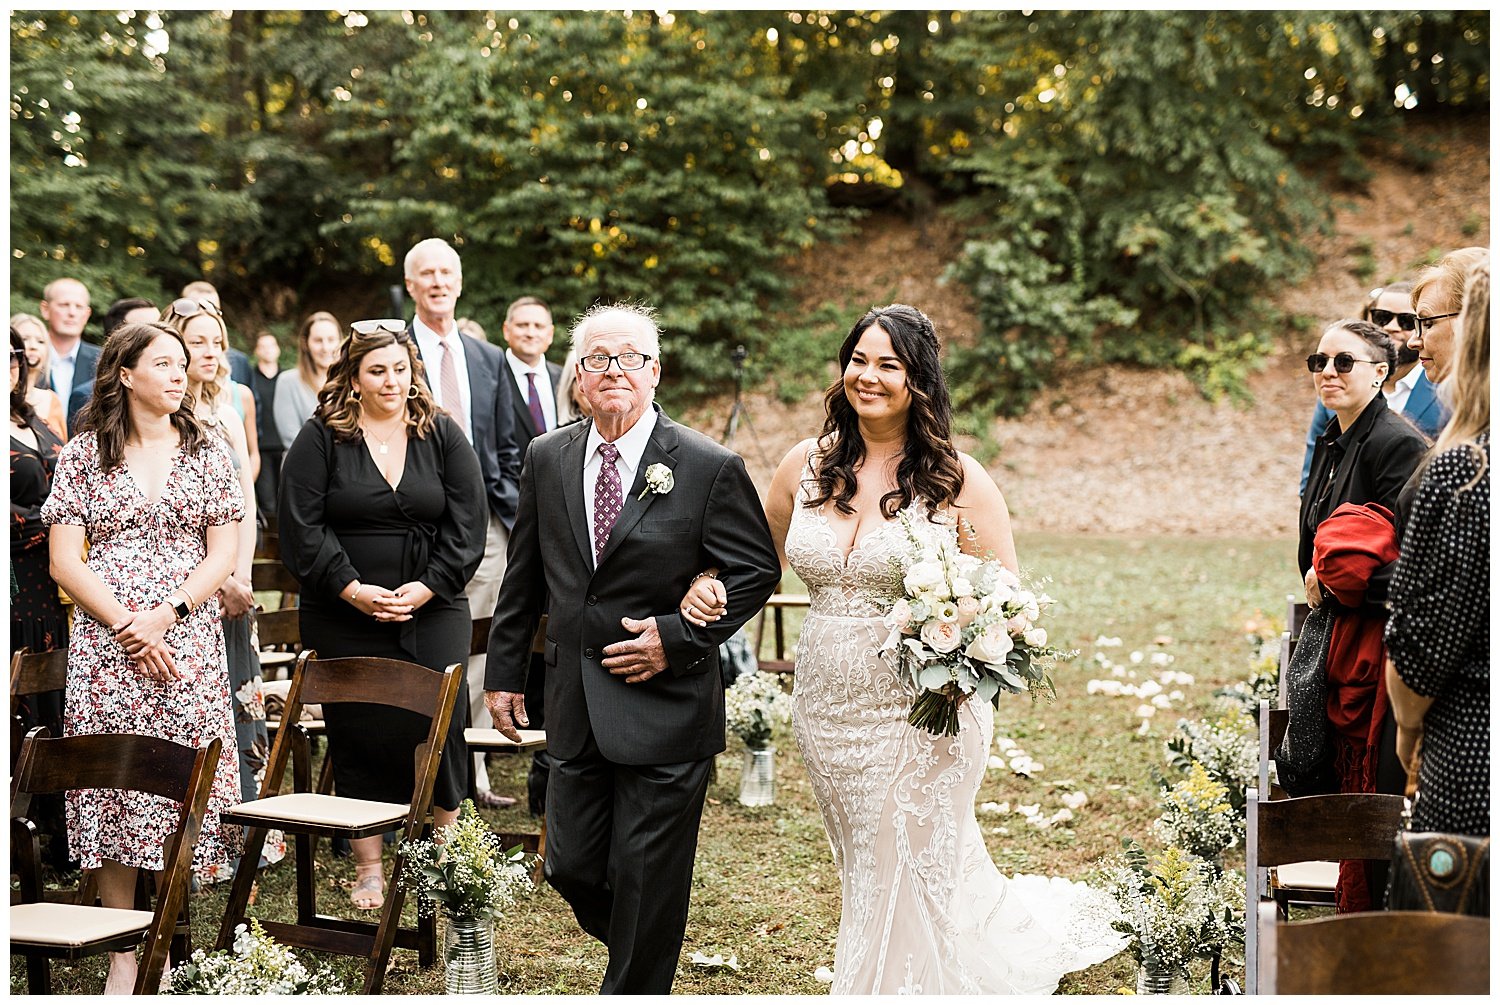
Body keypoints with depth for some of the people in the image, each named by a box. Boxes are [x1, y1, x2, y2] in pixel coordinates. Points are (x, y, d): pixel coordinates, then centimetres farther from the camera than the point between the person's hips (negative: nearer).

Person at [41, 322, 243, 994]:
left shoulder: (207, 453, 10)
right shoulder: (84, 453, 5)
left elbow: (223, 554, 5)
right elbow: (65, 561, 0)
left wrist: (165, 615, -9)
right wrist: (126, 625, -11)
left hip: (190, 647, 1)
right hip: (106, 650, -1)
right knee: (113, 792, -2)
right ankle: (123, 956, 5)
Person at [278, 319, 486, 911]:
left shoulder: (443, 435, 6)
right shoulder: (320, 439, 1)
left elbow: (467, 526, 2)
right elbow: (302, 528, -5)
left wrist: (426, 588, -10)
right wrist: (354, 590, -14)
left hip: (432, 612, 1)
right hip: (345, 618, -1)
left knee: (440, 728, -3)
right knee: (358, 736, 2)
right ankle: (368, 868, 13)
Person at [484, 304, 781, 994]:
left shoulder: (711, 468, -8)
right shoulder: (547, 458, 6)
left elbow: (756, 570, -4)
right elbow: (524, 575, 13)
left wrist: (676, 638, -13)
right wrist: (505, 670, 13)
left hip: (665, 709, -4)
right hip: (576, 712, 5)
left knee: (646, 885, 2)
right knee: (571, 870, 12)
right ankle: (639, 959, 40)